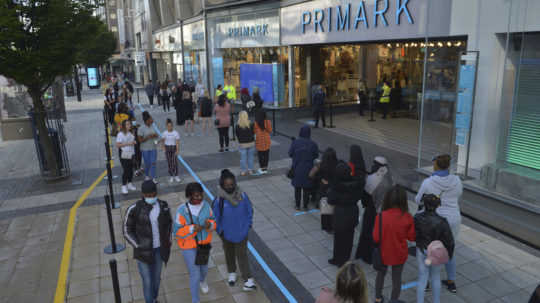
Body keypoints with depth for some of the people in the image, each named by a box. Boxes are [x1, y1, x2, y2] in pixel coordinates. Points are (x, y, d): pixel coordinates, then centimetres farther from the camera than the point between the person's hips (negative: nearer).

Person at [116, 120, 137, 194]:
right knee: (125, 170, -7)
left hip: (131, 154, 7)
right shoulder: (120, 134, -11)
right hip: (124, 155, -7)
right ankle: (124, 187, 1)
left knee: (131, 170, 10)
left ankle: (130, 184, 23)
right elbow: (118, 145, -16)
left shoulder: (131, 133, 11)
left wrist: (134, 142, 4)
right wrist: (128, 143, -21)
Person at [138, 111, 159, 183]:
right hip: (145, 149, -4)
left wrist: (155, 135, -10)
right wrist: (148, 137, -23)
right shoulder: (141, 128, -14)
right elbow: (140, 140, -13)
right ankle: (146, 175, 32)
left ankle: (153, 178, 7)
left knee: (153, 163, 0)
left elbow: (156, 135, 12)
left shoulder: (152, 126, 2)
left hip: (153, 148, 4)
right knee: (147, 164, 6)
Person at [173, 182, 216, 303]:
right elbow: (177, 231, -21)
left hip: (204, 242, 4)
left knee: (204, 267, 27)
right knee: (195, 275, 3)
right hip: (189, 245, -4)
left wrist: (209, 225, -30)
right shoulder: (182, 210, -28)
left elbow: (213, 222, -7)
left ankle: (203, 280, 64)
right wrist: (192, 229, -37)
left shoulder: (205, 205, -16)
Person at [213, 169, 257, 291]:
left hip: (241, 232, 0)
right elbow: (215, 217, -11)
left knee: (242, 255, 3)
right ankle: (232, 273, 46)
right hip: (227, 233, 0)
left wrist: (248, 225, -1)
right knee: (229, 253, 22)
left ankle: (248, 280, 12)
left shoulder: (242, 195, -18)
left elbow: (249, 210, -4)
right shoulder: (219, 200, -23)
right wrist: (220, 231, -5)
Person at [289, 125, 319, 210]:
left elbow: (290, 154, -5)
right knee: (306, 188, 11)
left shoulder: (295, 142, -12)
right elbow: (316, 156, -3)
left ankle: (297, 205, 22)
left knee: (297, 187, 14)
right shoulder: (313, 144, -11)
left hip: (297, 169, 1)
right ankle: (305, 206, 18)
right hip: (308, 169, 0)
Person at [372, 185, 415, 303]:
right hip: (400, 254, 0)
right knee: (397, 278, 20)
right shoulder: (408, 218, -20)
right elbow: (412, 237, -9)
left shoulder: (381, 216, -25)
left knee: (381, 274, 26)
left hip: (383, 253, 0)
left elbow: (376, 238, -19)